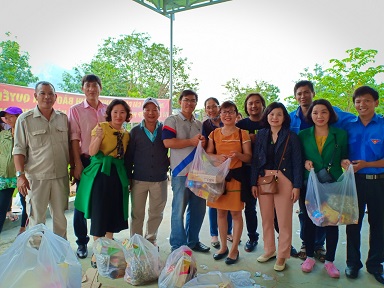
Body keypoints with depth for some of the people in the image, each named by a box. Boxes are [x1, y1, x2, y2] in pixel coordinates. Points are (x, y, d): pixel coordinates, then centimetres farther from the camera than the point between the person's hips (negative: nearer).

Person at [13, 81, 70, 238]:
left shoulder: (63, 118, 8)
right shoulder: (25, 119, -2)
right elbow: (19, 150, -3)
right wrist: (20, 175, -10)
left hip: (61, 176, 3)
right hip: (36, 177, -3)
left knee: (60, 218, 13)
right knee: (36, 220, 4)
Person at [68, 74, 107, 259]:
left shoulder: (108, 110, 8)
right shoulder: (75, 110, 1)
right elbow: (74, 139, -5)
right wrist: (77, 164, -11)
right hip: (85, 161, -2)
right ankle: (82, 243, 20)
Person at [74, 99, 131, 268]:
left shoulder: (126, 134, 12)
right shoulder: (102, 127, -5)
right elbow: (92, 152, -12)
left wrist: (127, 177, 4)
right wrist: (98, 136, -28)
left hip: (118, 175, 6)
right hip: (101, 173, -6)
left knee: (114, 213, 11)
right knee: (99, 213, 0)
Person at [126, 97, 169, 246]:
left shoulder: (165, 129, 0)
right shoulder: (135, 131, 1)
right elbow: (129, 156, 3)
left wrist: (167, 163, -5)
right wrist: (128, 177, 1)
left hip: (160, 179, 1)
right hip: (139, 179, 0)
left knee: (156, 213, 13)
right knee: (137, 213, 10)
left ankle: (151, 240, 32)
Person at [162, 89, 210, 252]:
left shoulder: (199, 124, 18)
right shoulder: (172, 121, -1)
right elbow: (167, 142, -15)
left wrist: (203, 143, 0)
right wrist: (192, 141, -13)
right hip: (181, 172, -6)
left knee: (198, 208, 12)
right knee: (179, 210, 1)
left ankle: (192, 241, 28)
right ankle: (178, 245, 15)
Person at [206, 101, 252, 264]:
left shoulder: (242, 134, 0)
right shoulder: (214, 134, 8)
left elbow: (249, 158, 0)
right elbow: (207, 154, 9)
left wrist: (238, 155, -21)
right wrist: (217, 157, -12)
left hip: (236, 177, -3)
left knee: (236, 213, 3)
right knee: (220, 212, 11)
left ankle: (234, 249, 18)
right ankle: (223, 246, 27)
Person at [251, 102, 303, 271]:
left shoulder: (291, 137, -1)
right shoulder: (261, 135, 7)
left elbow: (297, 162, -3)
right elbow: (255, 160, 6)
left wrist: (297, 186, -9)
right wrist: (253, 183, 1)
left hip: (284, 181, -3)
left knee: (284, 220, 2)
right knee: (266, 218, 11)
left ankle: (282, 255, 17)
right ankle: (269, 250, 28)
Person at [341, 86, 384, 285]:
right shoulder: (348, 127, 3)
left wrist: (366, 164, -19)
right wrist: (344, 161, -14)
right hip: (354, 181, 1)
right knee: (353, 222, 8)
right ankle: (353, 262, 23)